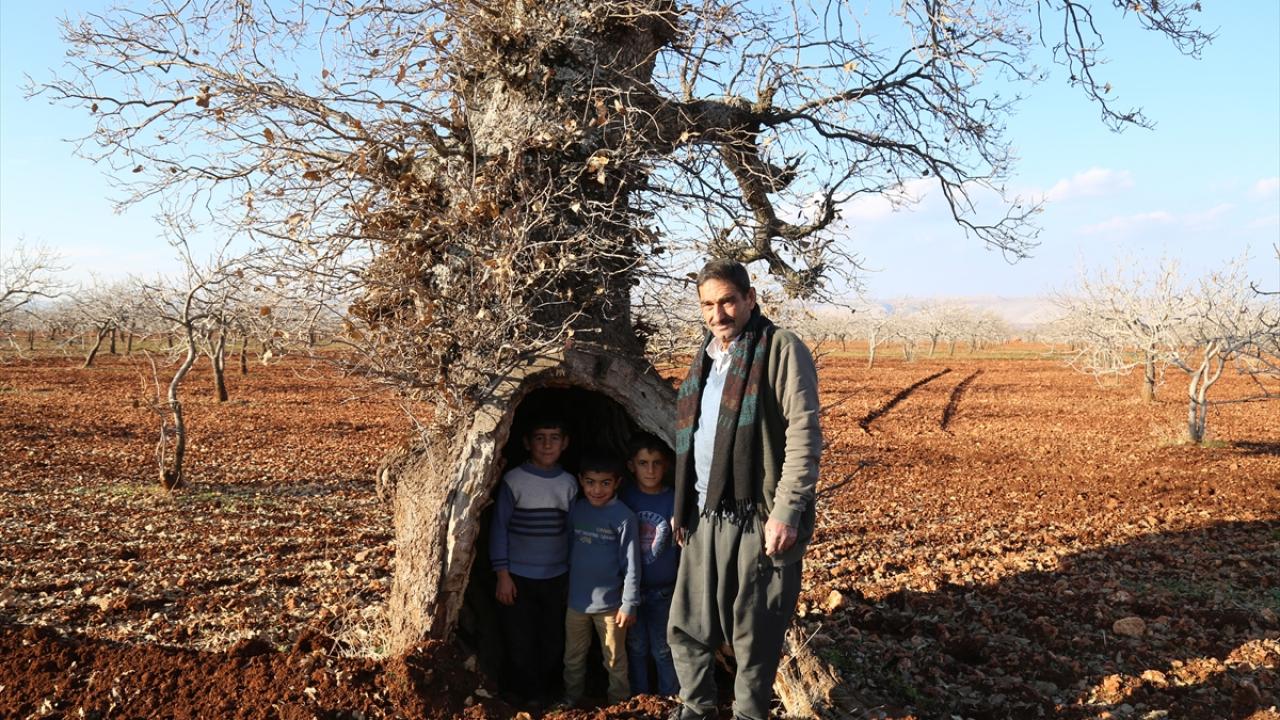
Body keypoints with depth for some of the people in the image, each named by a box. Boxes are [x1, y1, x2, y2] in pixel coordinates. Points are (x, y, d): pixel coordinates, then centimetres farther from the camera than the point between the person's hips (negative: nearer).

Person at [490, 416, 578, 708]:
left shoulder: (569, 483, 1)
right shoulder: (514, 481, -9)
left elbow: (572, 531, 7)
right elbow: (499, 528, -7)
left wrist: (575, 575, 8)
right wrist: (502, 574, -9)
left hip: (557, 577, 3)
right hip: (519, 576, -3)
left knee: (553, 640, 12)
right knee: (520, 641, 6)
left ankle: (546, 692, 32)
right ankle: (524, 694, 26)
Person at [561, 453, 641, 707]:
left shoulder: (623, 517, -14)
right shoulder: (575, 510, 0)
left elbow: (631, 565, -12)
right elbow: (568, 551, 8)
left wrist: (629, 604, -12)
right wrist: (565, 588, 8)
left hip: (609, 603, -4)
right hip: (576, 600, 4)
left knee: (615, 661, 11)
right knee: (573, 659, 19)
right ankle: (570, 702, 35)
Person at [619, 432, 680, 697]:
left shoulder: (674, 500, -8)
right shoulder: (624, 498, -5)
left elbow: (682, 547, -2)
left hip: (663, 589, -1)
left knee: (662, 649, 7)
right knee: (636, 647, 13)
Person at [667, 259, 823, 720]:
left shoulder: (782, 349, -8)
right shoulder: (706, 358, 16)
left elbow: (803, 435, -15)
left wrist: (786, 512, -20)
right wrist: (682, 507, 20)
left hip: (757, 520, -7)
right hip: (705, 517, 7)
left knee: (754, 635, 4)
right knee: (686, 625, 14)